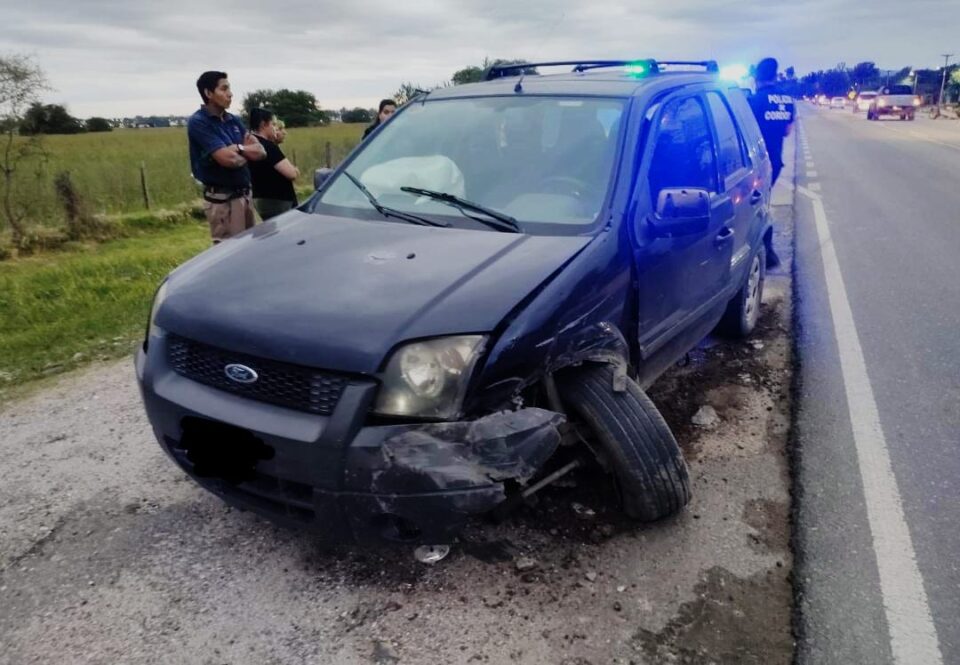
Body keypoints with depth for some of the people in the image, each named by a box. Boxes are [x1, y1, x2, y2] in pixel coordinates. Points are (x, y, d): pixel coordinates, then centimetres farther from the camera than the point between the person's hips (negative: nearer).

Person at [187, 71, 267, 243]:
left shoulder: (233, 120, 12)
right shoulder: (198, 122, -11)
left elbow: (260, 151, 3)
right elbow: (227, 158, -22)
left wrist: (237, 149, -12)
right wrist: (245, 150, -2)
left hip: (244, 195, 7)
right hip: (222, 200, -7)